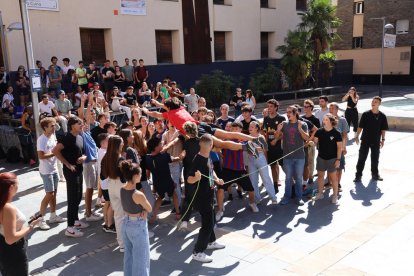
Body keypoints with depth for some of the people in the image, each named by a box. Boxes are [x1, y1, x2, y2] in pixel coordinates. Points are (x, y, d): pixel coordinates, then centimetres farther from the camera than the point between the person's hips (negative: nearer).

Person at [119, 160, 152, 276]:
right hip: (138, 226, -8)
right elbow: (150, 209, -13)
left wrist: (143, 211, -8)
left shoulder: (122, 189, -5)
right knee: (140, 257, 10)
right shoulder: (138, 195, -28)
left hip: (126, 223, 8)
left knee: (129, 253, 24)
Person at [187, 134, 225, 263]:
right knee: (207, 224, -5)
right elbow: (189, 180, -27)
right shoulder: (198, 160, -25)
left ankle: (210, 242, 44)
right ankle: (197, 252, 5)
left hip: (208, 195, 9)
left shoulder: (208, 157, 2)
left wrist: (217, 179, 3)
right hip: (201, 197, -9)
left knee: (210, 219, 24)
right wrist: (196, 178, -49)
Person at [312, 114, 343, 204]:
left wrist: (338, 159, -10)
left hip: (332, 158, -3)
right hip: (321, 157, 4)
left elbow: (339, 147, -7)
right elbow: (315, 142, 3)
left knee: (333, 177, 5)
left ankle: (335, 195, 17)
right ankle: (320, 193, 27)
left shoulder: (336, 133, -10)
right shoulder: (319, 131, -3)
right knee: (320, 175, 13)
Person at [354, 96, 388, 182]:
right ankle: (358, 175, 9)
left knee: (375, 159, 13)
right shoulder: (366, 114, -6)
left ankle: (375, 174, 29)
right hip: (365, 140, -1)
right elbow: (360, 126, -2)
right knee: (361, 158, 3)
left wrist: (383, 139, 2)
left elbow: (383, 129, 4)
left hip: (376, 141, 1)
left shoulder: (382, 116, -2)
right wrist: (357, 136, -4)